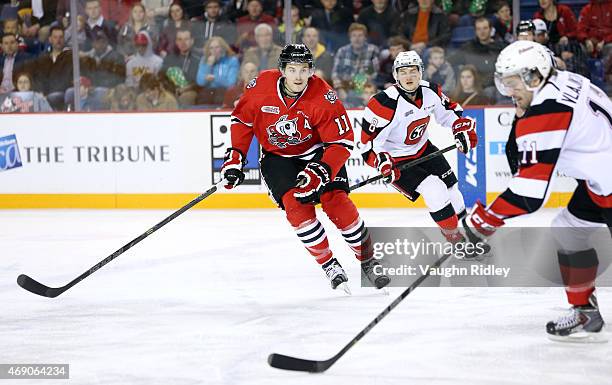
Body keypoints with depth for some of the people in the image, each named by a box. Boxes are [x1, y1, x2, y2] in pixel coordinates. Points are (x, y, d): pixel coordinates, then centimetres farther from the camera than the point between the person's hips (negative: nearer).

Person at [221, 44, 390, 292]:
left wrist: (319, 171, -34)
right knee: (296, 206, -19)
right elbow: (242, 119, -2)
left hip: (317, 152, -1)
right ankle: (330, 266, -5)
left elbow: (342, 142, -22)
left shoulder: (324, 98, -26)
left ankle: (369, 262, 3)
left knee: (336, 202, -16)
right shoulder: (261, 87, -20)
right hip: (277, 157, 1)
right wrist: (235, 157, -7)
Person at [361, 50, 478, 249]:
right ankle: (453, 235, -3)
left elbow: (448, 110, 11)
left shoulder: (431, 91, -9)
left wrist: (462, 129, -4)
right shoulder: (386, 102, -28)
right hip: (396, 158, -7)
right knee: (434, 190, -19)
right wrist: (382, 162, -39)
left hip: (422, 149, 7)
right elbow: (369, 139, -26)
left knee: (450, 185, 7)